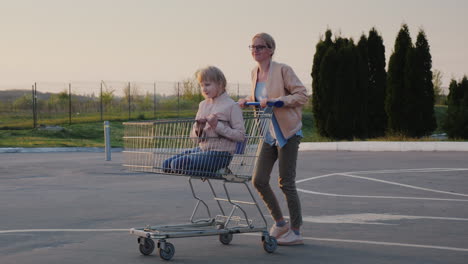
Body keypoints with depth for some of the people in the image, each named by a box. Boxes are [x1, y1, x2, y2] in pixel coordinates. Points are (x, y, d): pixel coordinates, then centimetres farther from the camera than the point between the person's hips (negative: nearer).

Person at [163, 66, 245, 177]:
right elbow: (194, 136, 15)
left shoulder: (231, 106, -7)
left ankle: (214, 171, -6)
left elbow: (240, 135, -12)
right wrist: (198, 130, -9)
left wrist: (218, 126, -18)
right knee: (167, 164, -4)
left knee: (177, 164, -21)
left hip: (220, 154, -8)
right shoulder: (203, 105, 14)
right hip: (202, 149, 8)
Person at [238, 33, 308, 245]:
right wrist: (246, 101, 6)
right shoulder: (255, 73, 10)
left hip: (288, 132, -7)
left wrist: (277, 101, -22)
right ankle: (280, 223, 22)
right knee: (259, 180, 3)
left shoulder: (283, 70, -11)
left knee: (286, 182, -5)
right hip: (269, 134, 7)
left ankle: (296, 232, 7)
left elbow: (302, 95, -13)